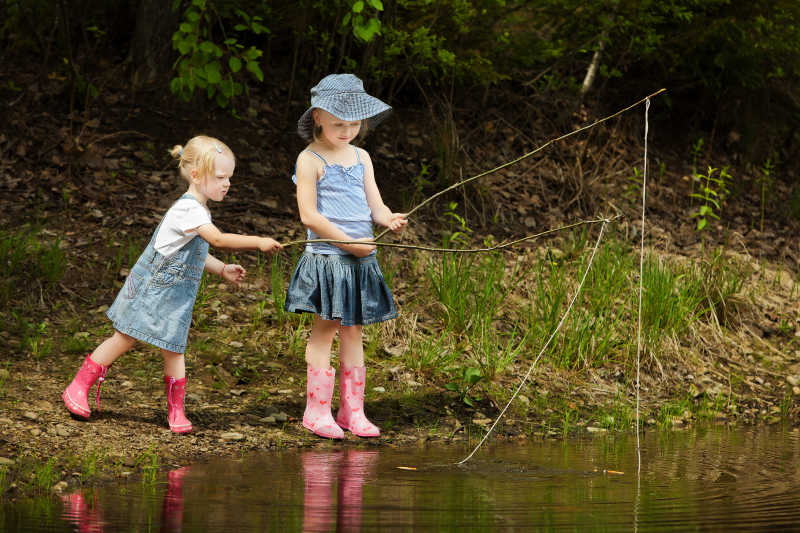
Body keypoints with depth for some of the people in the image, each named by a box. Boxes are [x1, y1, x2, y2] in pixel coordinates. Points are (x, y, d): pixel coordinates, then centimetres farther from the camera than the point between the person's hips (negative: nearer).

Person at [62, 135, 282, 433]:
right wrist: (258, 242, -33)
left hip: (175, 297, 8)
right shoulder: (187, 210, -22)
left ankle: (176, 411, 8)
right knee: (125, 340, 2)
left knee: (173, 349, 3)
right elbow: (218, 239, -33)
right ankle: (78, 389, 15)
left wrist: (223, 270, 14)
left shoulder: (198, 211, 9)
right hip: (150, 289, -8)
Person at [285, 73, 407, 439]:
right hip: (326, 256, -6)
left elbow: (374, 204, 8)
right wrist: (348, 242, -16)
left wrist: (389, 218, -16)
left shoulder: (361, 157, 13)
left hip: (360, 259, 6)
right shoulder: (310, 160, -7)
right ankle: (318, 410, 3)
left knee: (352, 330, 9)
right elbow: (309, 215, -13)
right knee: (324, 329, -3)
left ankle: (352, 410, 13)